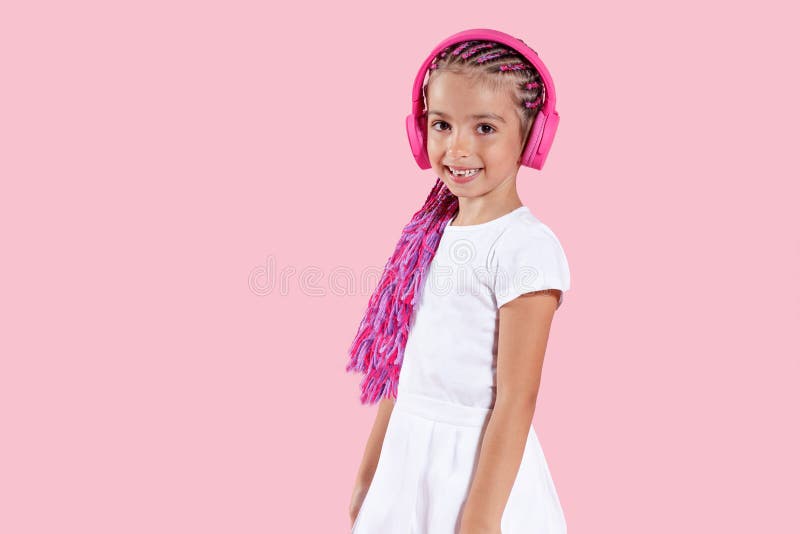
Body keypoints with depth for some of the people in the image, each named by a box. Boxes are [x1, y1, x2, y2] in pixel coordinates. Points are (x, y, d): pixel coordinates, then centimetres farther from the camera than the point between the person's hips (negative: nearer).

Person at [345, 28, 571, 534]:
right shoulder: (430, 233, 4)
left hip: (478, 467, -6)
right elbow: (403, 367, 10)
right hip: (407, 462, 6)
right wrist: (368, 476, 14)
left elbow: (517, 397, -18)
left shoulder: (527, 247, -17)